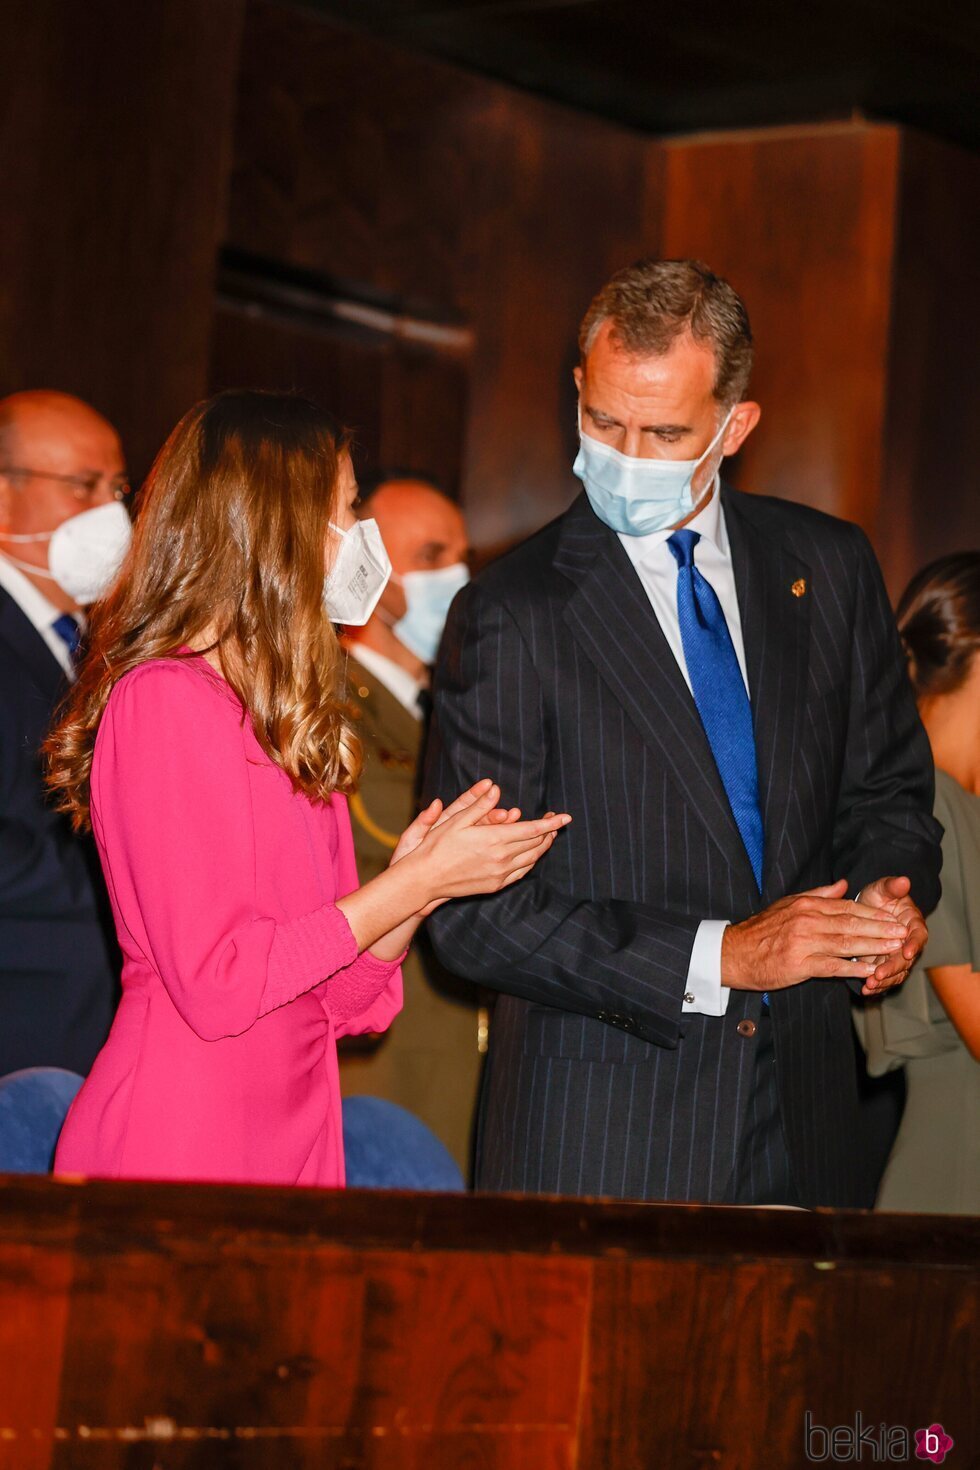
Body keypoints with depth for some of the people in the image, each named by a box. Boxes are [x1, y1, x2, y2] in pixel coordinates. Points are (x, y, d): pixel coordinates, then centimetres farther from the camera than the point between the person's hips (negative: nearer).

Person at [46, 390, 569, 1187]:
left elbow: (341, 1000, 12)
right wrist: (415, 882, -13)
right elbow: (215, 985, -18)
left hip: (293, 1144, 8)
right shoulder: (164, 700, -12)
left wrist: (419, 876, -5)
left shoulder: (288, 720, 13)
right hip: (175, 1151, -8)